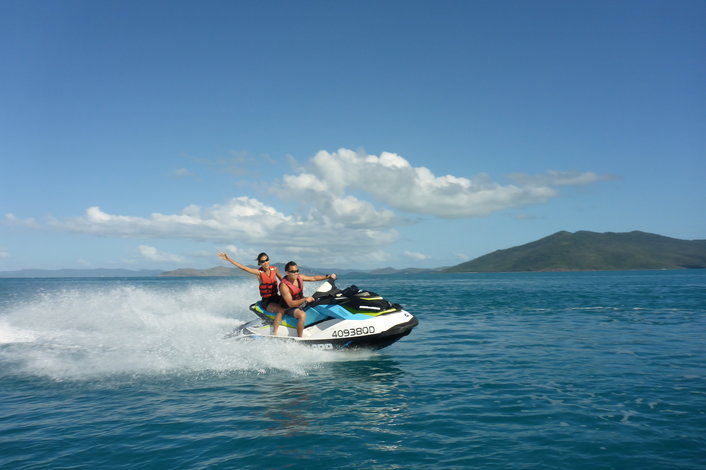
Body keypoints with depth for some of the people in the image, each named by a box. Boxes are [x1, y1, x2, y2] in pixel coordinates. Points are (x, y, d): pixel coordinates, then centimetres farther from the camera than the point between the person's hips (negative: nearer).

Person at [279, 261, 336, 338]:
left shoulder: (299, 277, -7)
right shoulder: (284, 286, -27)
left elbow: (313, 278, 3)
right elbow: (290, 304, -30)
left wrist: (328, 276, -6)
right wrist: (305, 299, -37)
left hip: (301, 302, 8)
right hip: (290, 308, -8)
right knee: (302, 315, -37)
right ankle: (299, 339, -28)